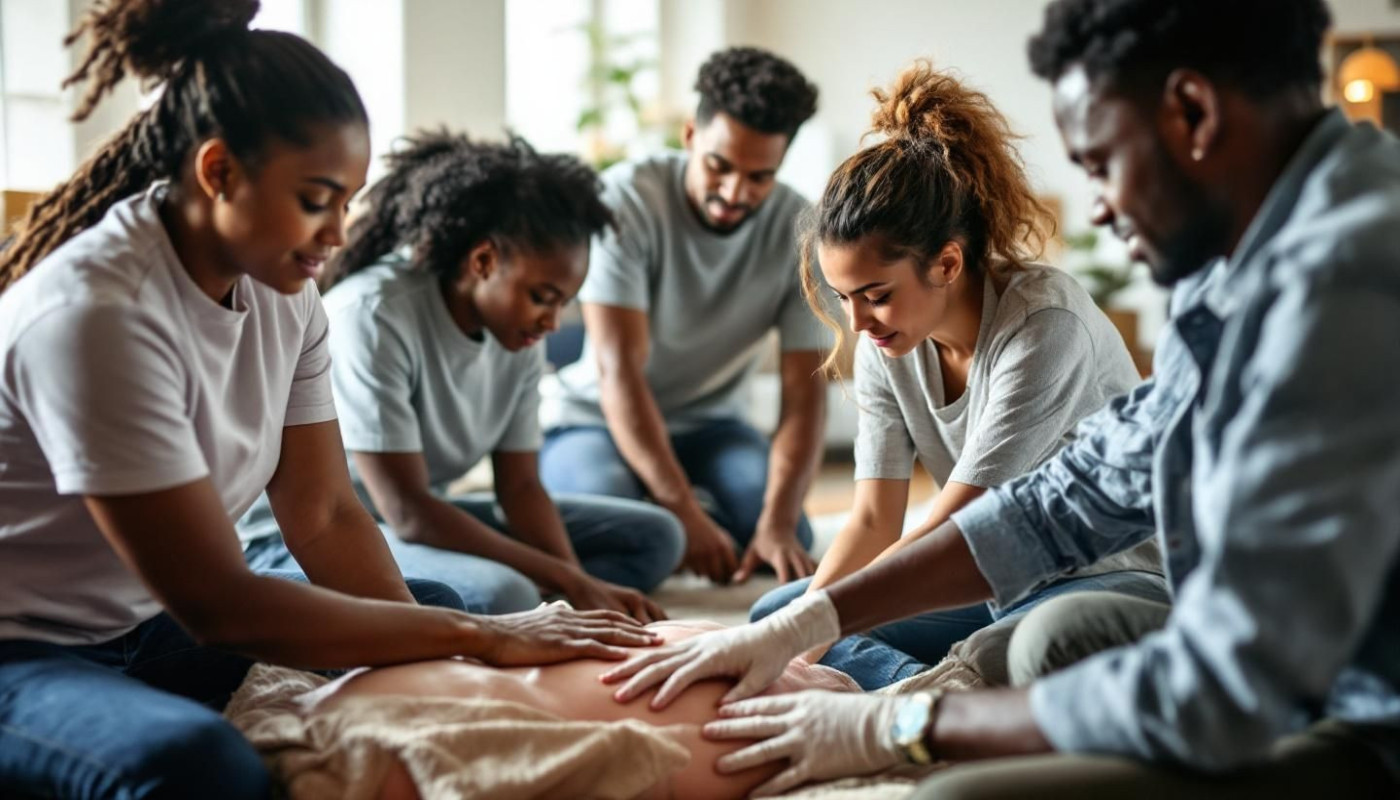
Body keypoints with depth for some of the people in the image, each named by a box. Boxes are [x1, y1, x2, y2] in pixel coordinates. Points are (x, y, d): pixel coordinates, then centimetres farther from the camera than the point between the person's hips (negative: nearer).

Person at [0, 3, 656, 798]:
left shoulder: (282, 294, -3)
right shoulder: (96, 315, -28)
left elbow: (325, 516, -2)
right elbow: (215, 604, -28)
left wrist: (452, 632, -17)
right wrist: (475, 637, -25)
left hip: (153, 626, 8)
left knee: (441, 604, 5)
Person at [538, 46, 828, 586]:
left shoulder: (799, 232, -14)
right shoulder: (625, 200, -23)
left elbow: (804, 392, -17)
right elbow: (619, 371, -28)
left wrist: (777, 522, -33)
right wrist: (685, 513, -36)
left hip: (709, 424, 3)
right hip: (596, 419, -2)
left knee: (789, 537, -23)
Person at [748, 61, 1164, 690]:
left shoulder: (1044, 323, -25)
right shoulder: (885, 345, -3)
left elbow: (945, 535, -26)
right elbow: (873, 522, -6)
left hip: (1115, 576, -8)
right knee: (771, 614, -9)